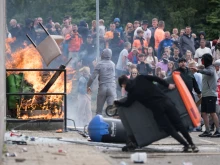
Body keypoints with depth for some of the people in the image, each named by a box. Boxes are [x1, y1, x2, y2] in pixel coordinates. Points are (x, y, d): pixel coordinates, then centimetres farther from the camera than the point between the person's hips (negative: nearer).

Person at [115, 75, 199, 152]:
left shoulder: (132, 92, 0)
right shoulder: (140, 78, 7)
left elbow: (127, 104, 14)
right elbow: (155, 78, 3)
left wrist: (116, 102, 31)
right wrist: (167, 85, 10)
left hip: (157, 108, -4)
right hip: (165, 101, 4)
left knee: (169, 129, 9)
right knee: (178, 124, 6)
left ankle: (185, 144, 5)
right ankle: (192, 144, 7)